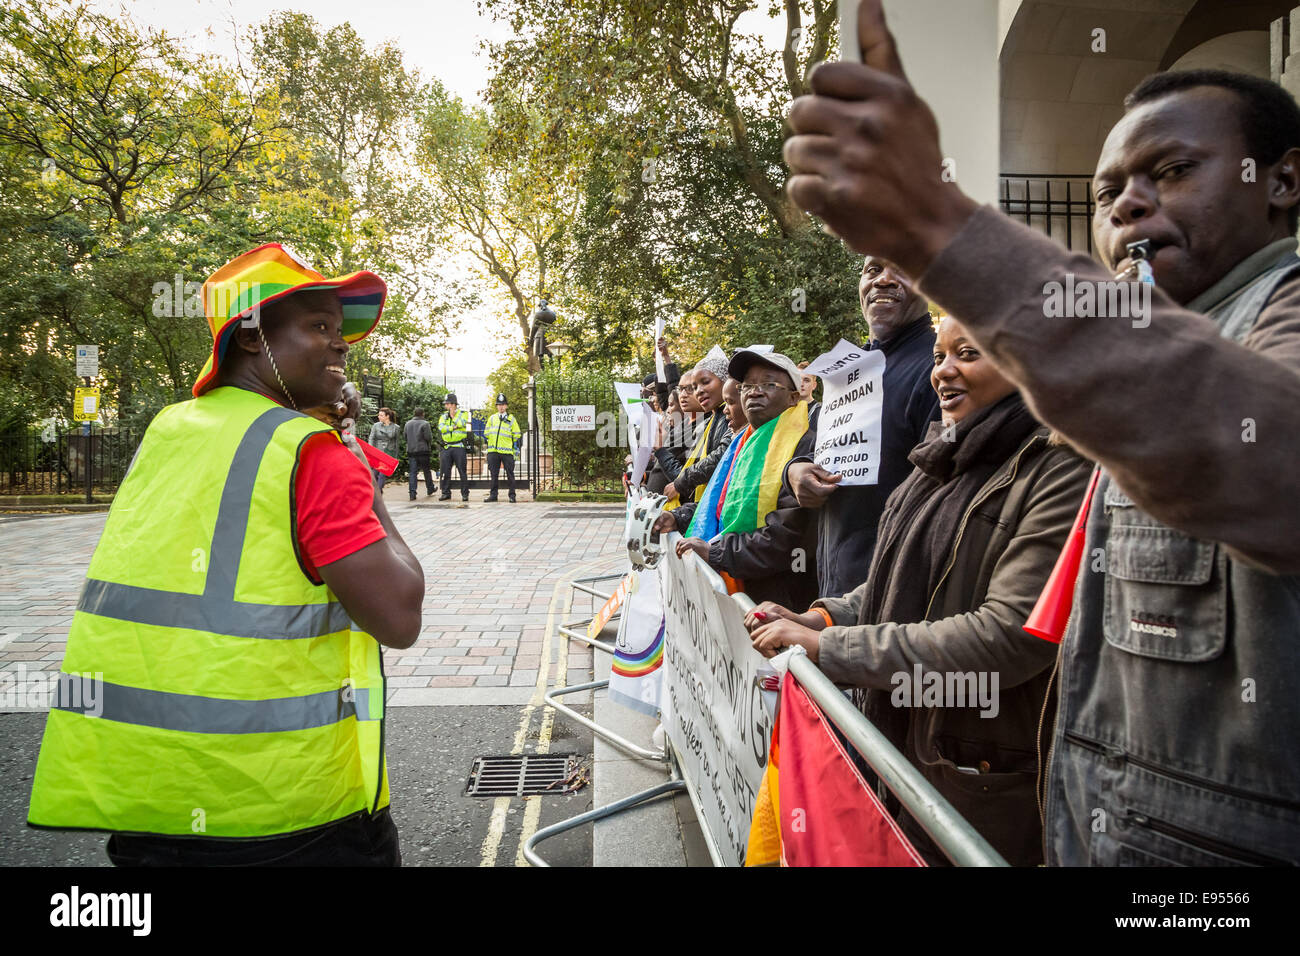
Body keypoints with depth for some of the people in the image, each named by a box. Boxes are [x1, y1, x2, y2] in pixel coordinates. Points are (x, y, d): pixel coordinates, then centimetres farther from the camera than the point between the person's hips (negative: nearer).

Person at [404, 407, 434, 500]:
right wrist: (429, 445, 8)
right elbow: (428, 437, -11)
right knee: (427, 471, 11)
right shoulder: (425, 424, -8)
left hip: (410, 451, 4)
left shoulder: (407, 424, 7)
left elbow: (405, 437, 10)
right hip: (422, 450, -4)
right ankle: (430, 491, 22)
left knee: (412, 472, 2)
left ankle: (412, 494, -5)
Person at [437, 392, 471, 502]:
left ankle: (465, 494, 1)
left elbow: (461, 424, -15)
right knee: (445, 472, 4)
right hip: (446, 447, 4)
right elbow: (441, 428, -2)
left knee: (462, 471, -4)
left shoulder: (463, 414, 4)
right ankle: (446, 493, 13)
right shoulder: (444, 416, 15)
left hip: (459, 447, -4)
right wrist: (453, 427, -9)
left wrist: (453, 416, -6)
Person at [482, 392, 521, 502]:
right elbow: (486, 433, 19)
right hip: (493, 451, 2)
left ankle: (512, 495, 5)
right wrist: (487, 443, 13)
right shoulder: (492, 418, 14)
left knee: (510, 474, 0)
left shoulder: (511, 419, 7)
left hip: (507, 451, -2)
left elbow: (516, 435, 9)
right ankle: (493, 495, 12)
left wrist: (515, 447, 5)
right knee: (494, 474, 6)